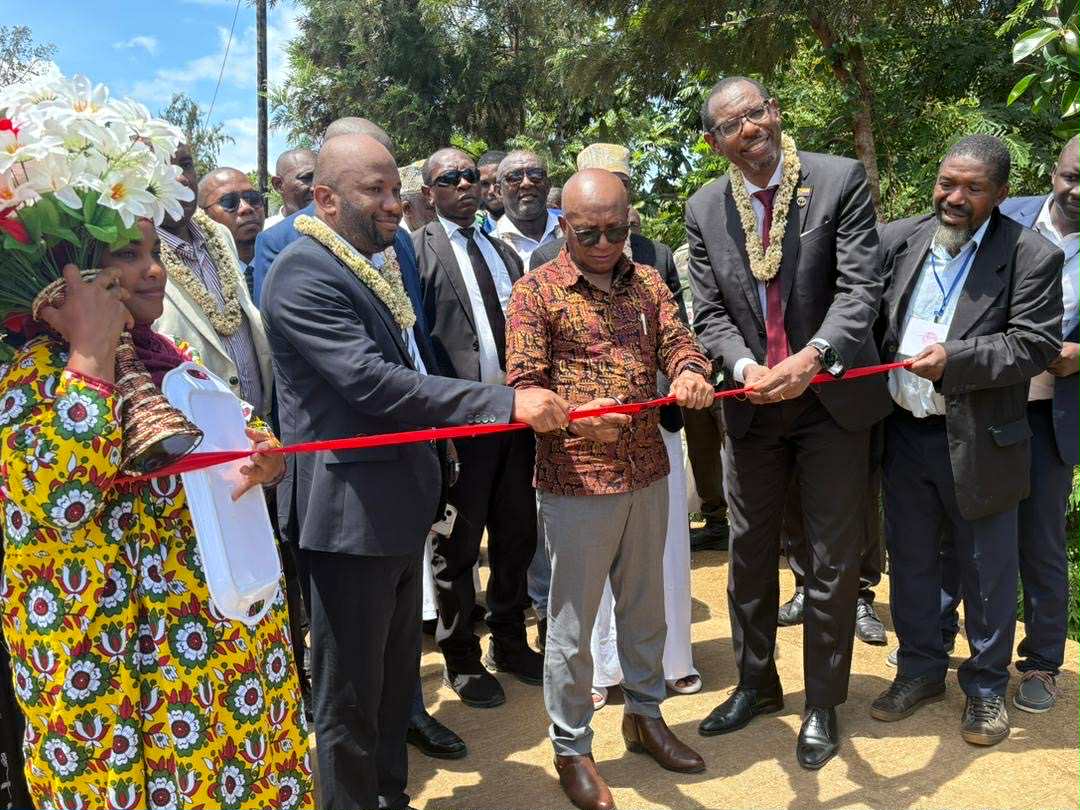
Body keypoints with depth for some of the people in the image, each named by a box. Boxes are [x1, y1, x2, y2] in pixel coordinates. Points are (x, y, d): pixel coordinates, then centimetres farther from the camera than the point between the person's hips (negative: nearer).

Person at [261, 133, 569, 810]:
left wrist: (430, 486, 25)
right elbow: (371, 381, -28)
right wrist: (507, 402, -30)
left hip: (403, 509, 9)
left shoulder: (381, 262, 13)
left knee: (396, 679, 22)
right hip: (351, 517, -9)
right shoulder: (304, 272, -17)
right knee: (350, 701, 7)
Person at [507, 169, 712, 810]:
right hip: (575, 481, -5)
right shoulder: (535, 292, -6)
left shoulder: (647, 282, 9)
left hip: (647, 473, 5)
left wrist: (691, 372, -22)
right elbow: (523, 387, -10)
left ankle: (646, 715, 41)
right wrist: (575, 413, -30)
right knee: (572, 622, 7)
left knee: (646, 606, 20)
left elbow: (677, 343, 2)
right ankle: (571, 748, 25)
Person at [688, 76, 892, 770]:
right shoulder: (704, 210, 1)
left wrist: (812, 356, -31)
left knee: (834, 559, 8)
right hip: (752, 404, 3)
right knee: (750, 555, 15)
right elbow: (710, 314, -1)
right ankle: (757, 685, 37)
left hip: (832, 398, -3)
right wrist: (744, 365, -21)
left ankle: (823, 705, 27)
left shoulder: (841, 180, -8)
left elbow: (861, 286, -15)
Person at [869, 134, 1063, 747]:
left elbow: (1037, 344, -13)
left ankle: (987, 685, 31)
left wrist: (955, 359, -24)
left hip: (978, 443, -4)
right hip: (905, 435, 4)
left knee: (987, 570, 11)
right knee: (911, 560, 16)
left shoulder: (1030, 256, -8)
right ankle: (921, 670, 35)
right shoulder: (898, 241, 3)